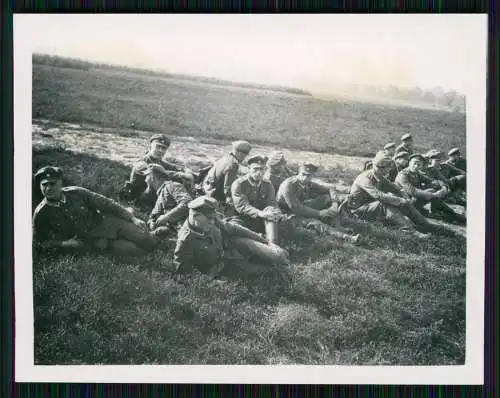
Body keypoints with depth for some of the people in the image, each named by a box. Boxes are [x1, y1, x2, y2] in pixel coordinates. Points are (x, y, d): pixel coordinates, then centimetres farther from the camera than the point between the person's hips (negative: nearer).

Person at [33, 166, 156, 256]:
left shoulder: (76, 193, -9)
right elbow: (39, 242, 3)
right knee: (135, 250, -23)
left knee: (149, 243, -7)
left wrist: (133, 218, -7)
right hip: (95, 241, -1)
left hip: (108, 223, 1)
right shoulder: (41, 214, -9)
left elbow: (106, 204, -4)